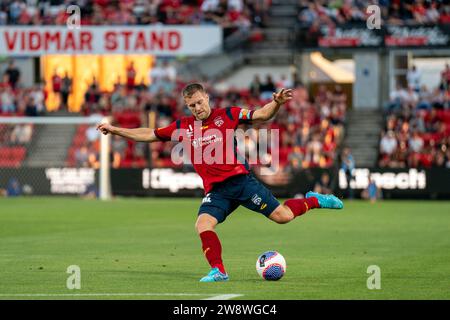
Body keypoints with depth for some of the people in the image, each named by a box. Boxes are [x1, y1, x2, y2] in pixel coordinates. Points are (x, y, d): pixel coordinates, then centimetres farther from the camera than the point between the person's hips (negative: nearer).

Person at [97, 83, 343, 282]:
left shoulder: (226, 115, 1)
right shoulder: (183, 127, 8)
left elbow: (261, 115, 0)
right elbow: (149, 135, 15)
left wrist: (276, 103, -20)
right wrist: (115, 130, 12)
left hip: (240, 179, -3)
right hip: (216, 190, 3)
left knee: (282, 216, -10)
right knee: (203, 225, -22)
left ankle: (314, 200, 18)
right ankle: (218, 271, -13)